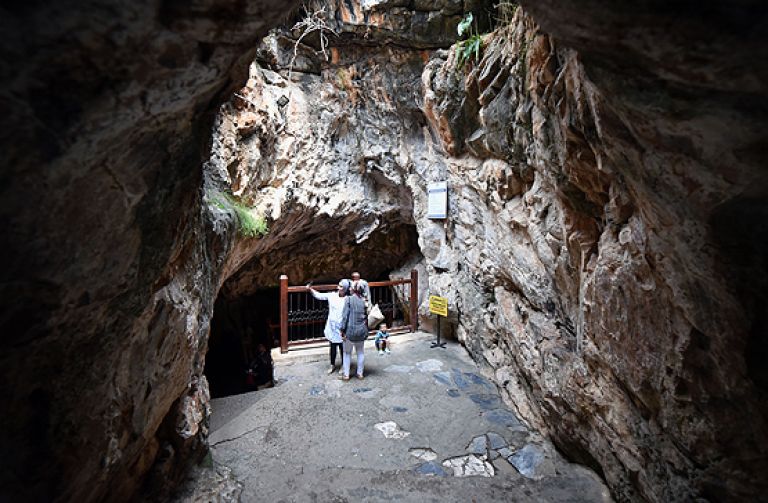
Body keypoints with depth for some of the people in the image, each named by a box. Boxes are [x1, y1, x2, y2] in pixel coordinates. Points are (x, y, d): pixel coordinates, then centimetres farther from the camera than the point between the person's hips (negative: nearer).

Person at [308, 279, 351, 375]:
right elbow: (319, 295, 2)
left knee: (342, 347, 11)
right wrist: (310, 289, -10)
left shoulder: (348, 300, -13)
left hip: (342, 328, -3)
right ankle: (332, 365, 33)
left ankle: (343, 365, 31)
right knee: (333, 346, 16)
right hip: (332, 327, 3)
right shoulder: (332, 295, -3)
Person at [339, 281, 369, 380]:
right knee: (360, 352, 18)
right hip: (362, 331, 3)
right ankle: (360, 373, 24)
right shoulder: (364, 301, 2)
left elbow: (345, 316, -12)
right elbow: (366, 317, 7)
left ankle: (346, 375, 17)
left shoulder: (349, 299, -10)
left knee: (347, 352, 12)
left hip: (350, 330, -3)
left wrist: (343, 330, -8)